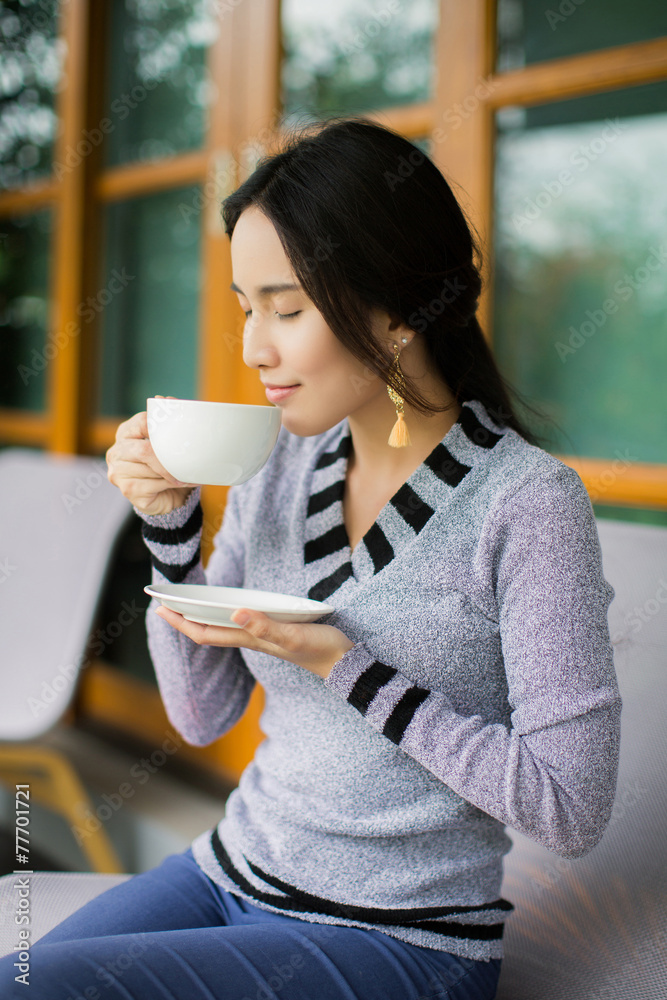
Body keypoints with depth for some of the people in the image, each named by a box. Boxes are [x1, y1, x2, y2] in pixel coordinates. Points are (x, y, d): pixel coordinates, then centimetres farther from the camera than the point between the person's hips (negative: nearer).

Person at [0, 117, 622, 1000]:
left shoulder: (528, 503, -17)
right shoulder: (282, 465, 1)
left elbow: (573, 809, -16)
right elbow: (203, 714, 7)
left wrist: (348, 670, -21)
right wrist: (171, 528, -7)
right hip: (231, 875, 6)